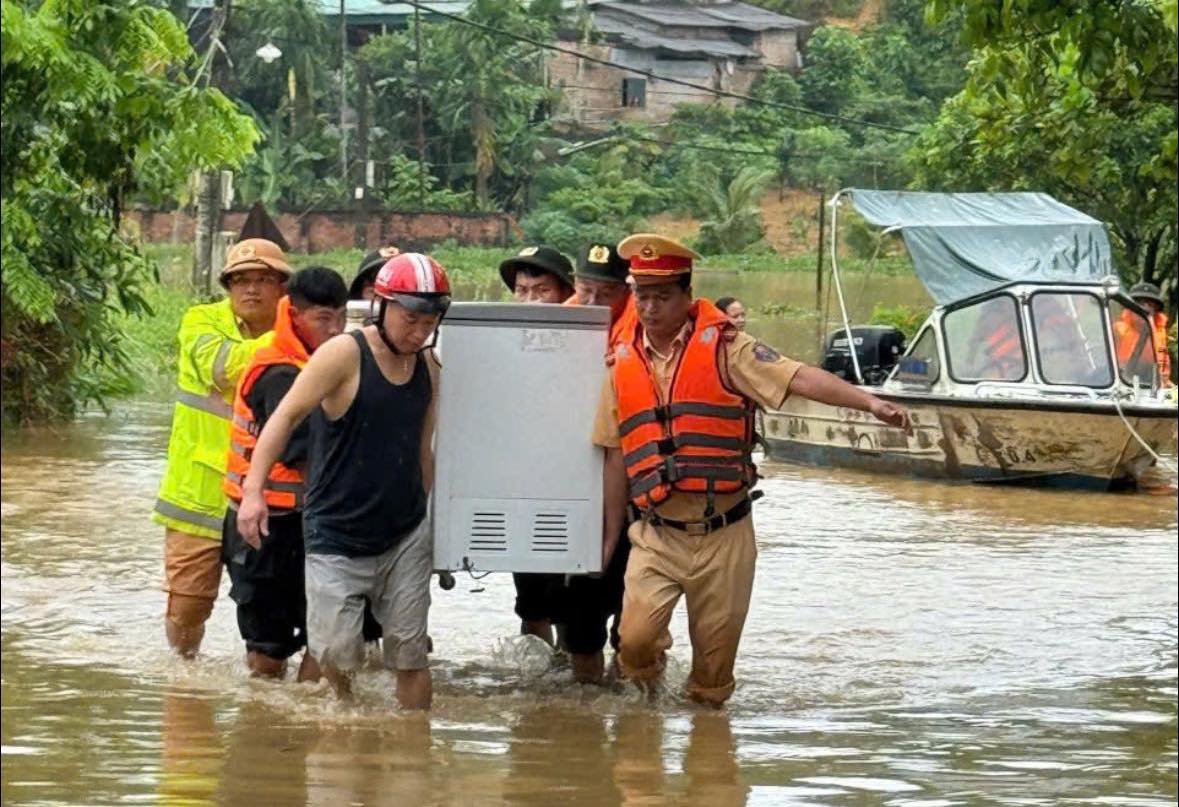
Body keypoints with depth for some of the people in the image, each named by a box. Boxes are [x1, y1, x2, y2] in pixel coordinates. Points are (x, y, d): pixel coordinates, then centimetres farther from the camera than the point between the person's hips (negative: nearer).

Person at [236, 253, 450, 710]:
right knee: (336, 654, -7)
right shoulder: (345, 355, -11)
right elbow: (286, 416, -14)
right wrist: (254, 489, -24)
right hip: (337, 538, -4)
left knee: (411, 654, 1)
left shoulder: (428, 365, 7)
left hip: (406, 537, 4)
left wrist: (428, 512, 23)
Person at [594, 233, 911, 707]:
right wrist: (610, 536, 20)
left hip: (723, 537, -2)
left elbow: (798, 378, -13)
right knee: (635, 639, -13)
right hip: (657, 538, 2)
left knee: (715, 656, 3)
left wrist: (868, 402, -27)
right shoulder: (624, 365, 9)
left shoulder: (722, 348, -2)